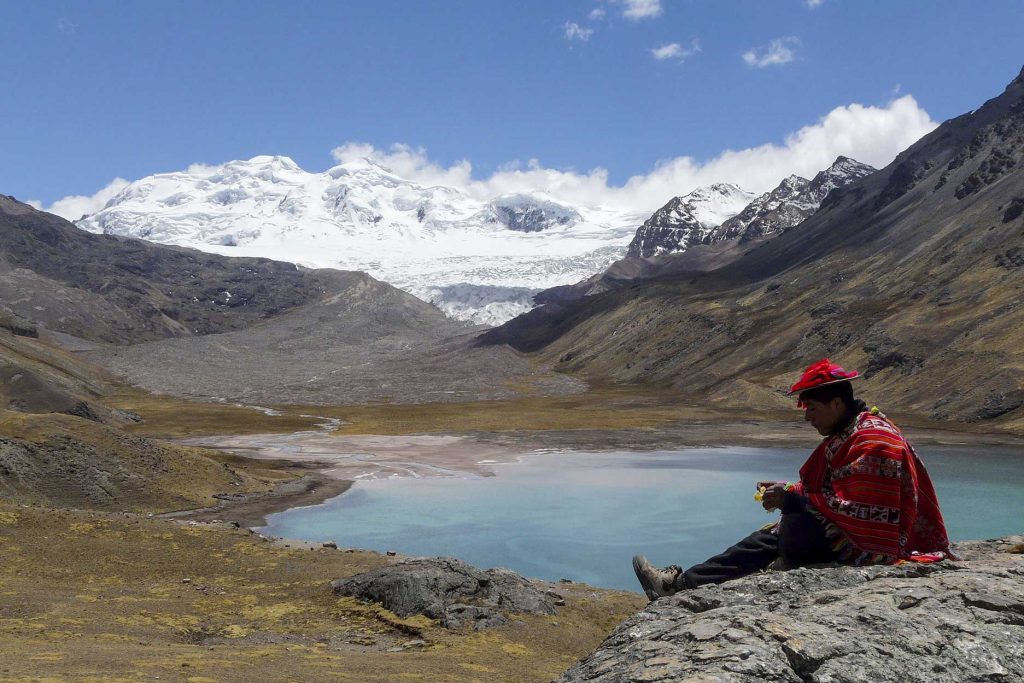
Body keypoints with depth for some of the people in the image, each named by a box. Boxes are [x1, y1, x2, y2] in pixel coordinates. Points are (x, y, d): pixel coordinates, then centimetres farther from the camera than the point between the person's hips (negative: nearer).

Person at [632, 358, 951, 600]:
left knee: (796, 527, -28)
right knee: (768, 537, 4)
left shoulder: (873, 442, -22)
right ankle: (681, 583, 0)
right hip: (851, 529, 10)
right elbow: (823, 490, 18)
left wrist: (792, 500, -24)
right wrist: (787, 491, 1)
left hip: (875, 549, -10)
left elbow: (857, 511, -28)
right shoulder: (844, 436, 12)